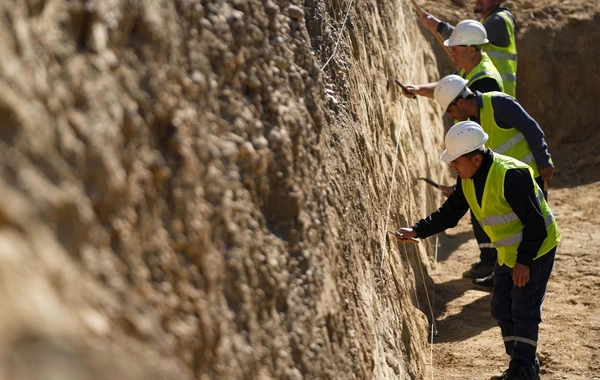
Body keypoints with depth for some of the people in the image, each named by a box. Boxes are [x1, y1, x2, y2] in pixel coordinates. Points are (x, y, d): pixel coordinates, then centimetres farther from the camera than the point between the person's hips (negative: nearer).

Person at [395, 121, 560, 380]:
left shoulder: (510, 175, -30)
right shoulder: (467, 179, -4)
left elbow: (535, 222, -26)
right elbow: (449, 214, 3)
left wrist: (524, 260, -22)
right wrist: (417, 231, -9)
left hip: (535, 250, -9)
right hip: (508, 252, 9)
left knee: (524, 310, -4)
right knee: (501, 308, 11)